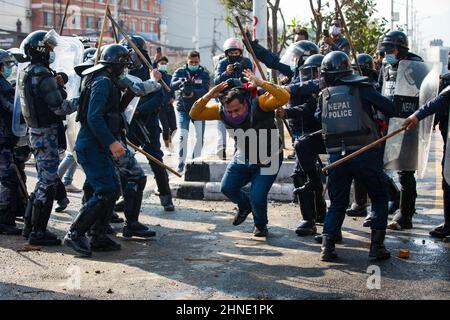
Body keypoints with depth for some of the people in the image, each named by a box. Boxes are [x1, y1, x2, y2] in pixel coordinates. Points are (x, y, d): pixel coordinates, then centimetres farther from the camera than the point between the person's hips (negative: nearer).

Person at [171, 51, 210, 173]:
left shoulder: (204, 74, 2)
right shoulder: (180, 72, 2)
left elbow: (205, 90, -14)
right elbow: (172, 85, -15)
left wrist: (194, 93, -34)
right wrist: (182, 82, -38)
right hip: (183, 108, -1)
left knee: (200, 136, 0)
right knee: (183, 136, -10)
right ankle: (181, 163, -5)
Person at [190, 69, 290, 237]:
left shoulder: (259, 104, -30)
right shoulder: (221, 110, -16)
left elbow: (284, 97, -44)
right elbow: (194, 114, -17)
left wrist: (261, 83, -48)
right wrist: (208, 96, -32)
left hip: (268, 160, -5)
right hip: (243, 158, 5)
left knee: (257, 198, -12)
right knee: (227, 188, -1)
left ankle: (260, 225, 21)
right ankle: (245, 206, 33)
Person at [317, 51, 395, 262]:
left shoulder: (324, 96, 5)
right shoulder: (361, 89, -3)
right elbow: (389, 108, -4)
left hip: (336, 156, 3)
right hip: (365, 155, -3)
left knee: (337, 203, 16)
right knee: (379, 198, 14)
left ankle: (327, 244, 4)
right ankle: (376, 245, 7)